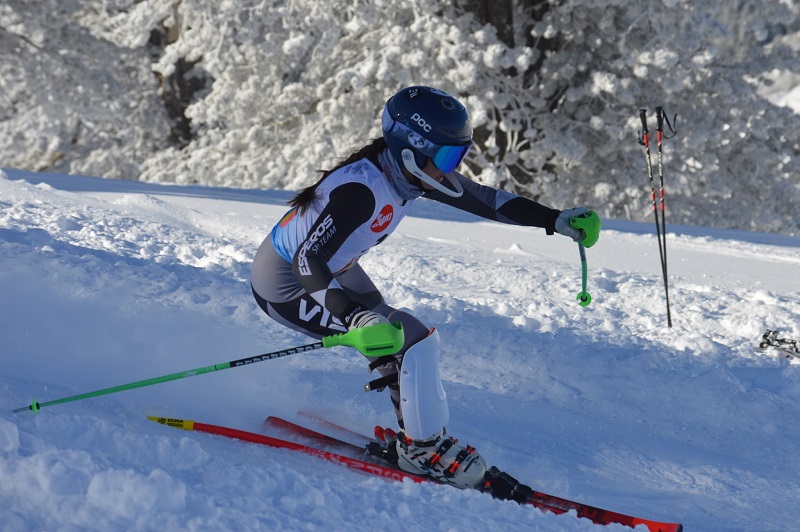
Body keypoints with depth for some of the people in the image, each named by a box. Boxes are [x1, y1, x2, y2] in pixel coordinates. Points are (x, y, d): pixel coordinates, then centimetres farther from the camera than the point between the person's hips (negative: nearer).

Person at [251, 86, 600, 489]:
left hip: (329, 270, 9)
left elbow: (483, 199, 3)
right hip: (285, 284, -9)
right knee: (412, 341, -17)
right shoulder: (363, 188, -33)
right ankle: (423, 449, -3)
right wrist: (358, 318, -50)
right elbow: (308, 262, -38)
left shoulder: (410, 172, -8)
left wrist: (555, 220, -1)